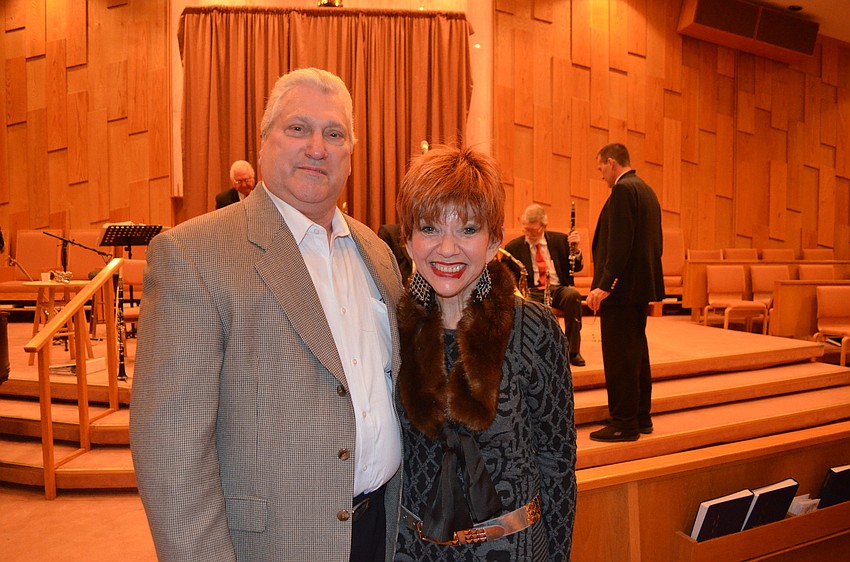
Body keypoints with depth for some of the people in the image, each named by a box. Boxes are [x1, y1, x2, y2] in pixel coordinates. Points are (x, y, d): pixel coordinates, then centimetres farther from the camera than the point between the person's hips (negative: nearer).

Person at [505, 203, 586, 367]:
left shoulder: (560, 239, 10)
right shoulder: (513, 247, 5)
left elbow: (577, 268, 11)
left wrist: (576, 249, -9)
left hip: (558, 289, 2)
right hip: (532, 292, -2)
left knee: (573, 295, -33)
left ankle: (573, 351, -22)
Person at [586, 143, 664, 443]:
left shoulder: (623, 190, -13)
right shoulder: (647, 190, 17)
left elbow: (619, 243, -22)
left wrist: (604, 285, -21)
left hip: (621, 287, -10)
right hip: (643, 284, 10)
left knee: (619, 357, -4)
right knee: (637, 353, 16)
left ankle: (624, 424, 3)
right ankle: (641, 417, 25)